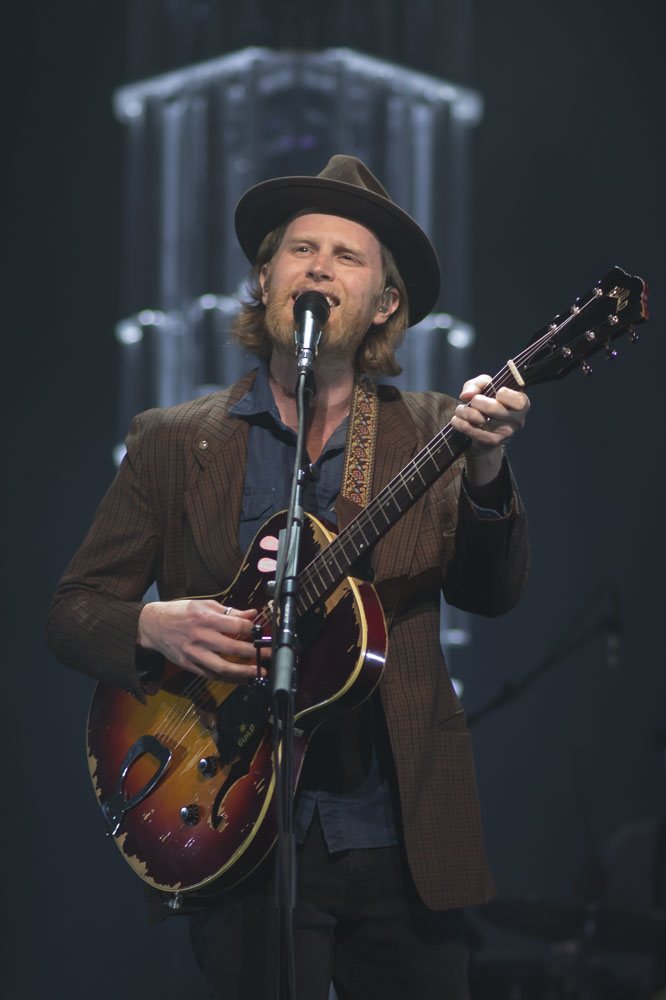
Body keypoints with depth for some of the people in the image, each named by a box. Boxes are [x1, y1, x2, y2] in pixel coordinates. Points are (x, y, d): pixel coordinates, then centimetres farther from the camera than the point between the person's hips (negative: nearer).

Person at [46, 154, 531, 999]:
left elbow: (489, 596, -7)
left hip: (401, 843, 1)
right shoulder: (174, 441, 5)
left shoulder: (427, 432, 6)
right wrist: (155, 626, -15)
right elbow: (73, 612, 6)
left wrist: (485, 471, -25)